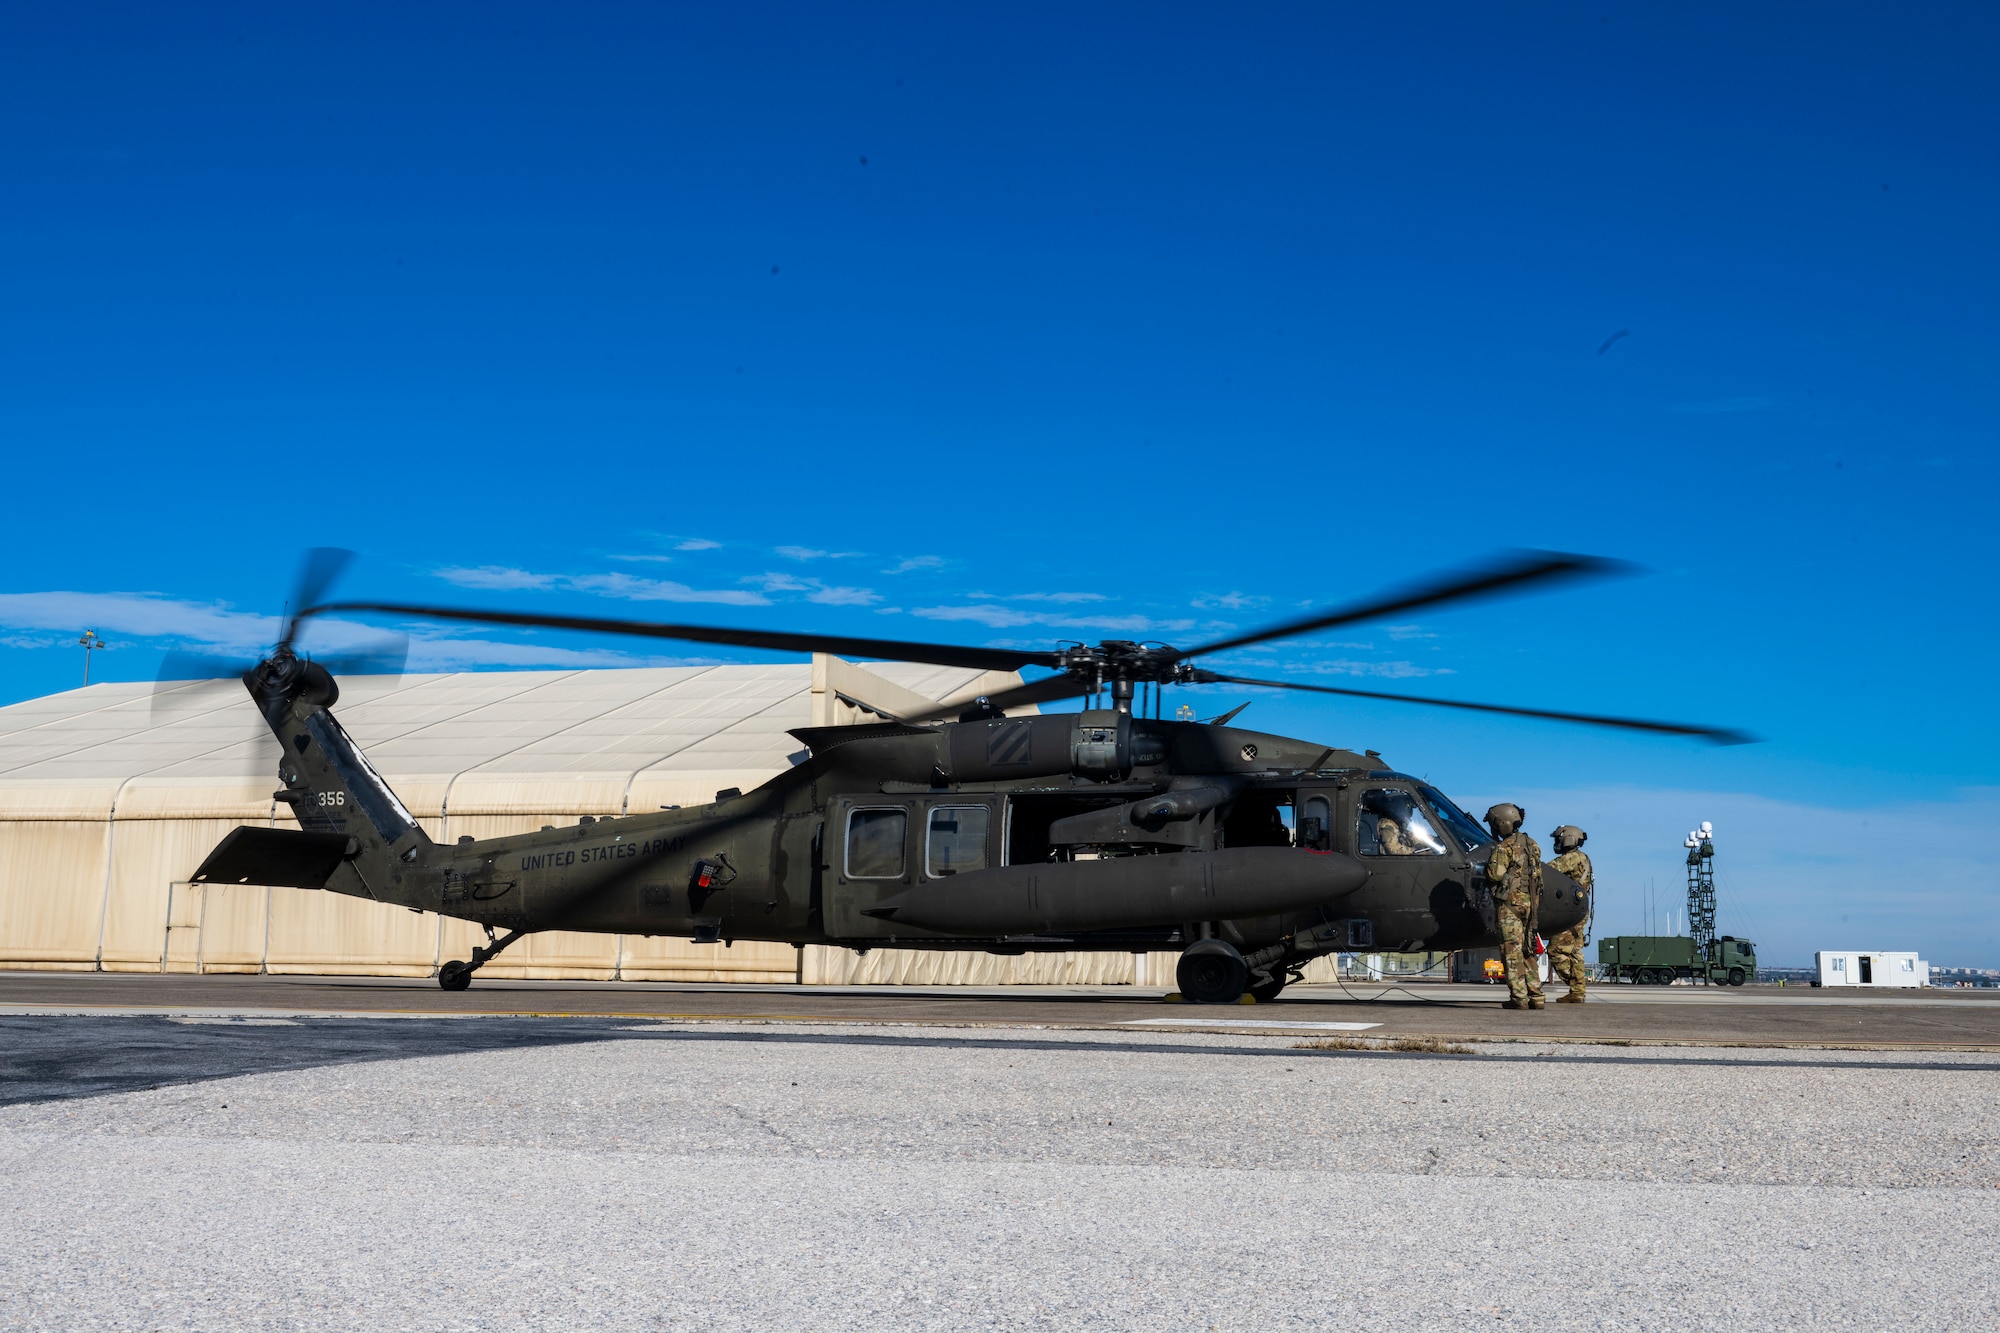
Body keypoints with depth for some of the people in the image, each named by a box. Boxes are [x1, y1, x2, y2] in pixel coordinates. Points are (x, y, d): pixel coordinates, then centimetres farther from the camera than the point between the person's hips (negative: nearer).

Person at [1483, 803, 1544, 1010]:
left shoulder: (1505, 847, -11)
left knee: (1513, 950, -6)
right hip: (1530, 903, 8)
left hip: (1511, 902, -8)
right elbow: (1537, 874, 16)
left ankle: (1519, 997, -9)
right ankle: (1536, 996, 11)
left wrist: (1489, 865, 0)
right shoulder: (1531, 845, 15)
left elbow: (1496, 874, -20)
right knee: (1527, 951, 13)